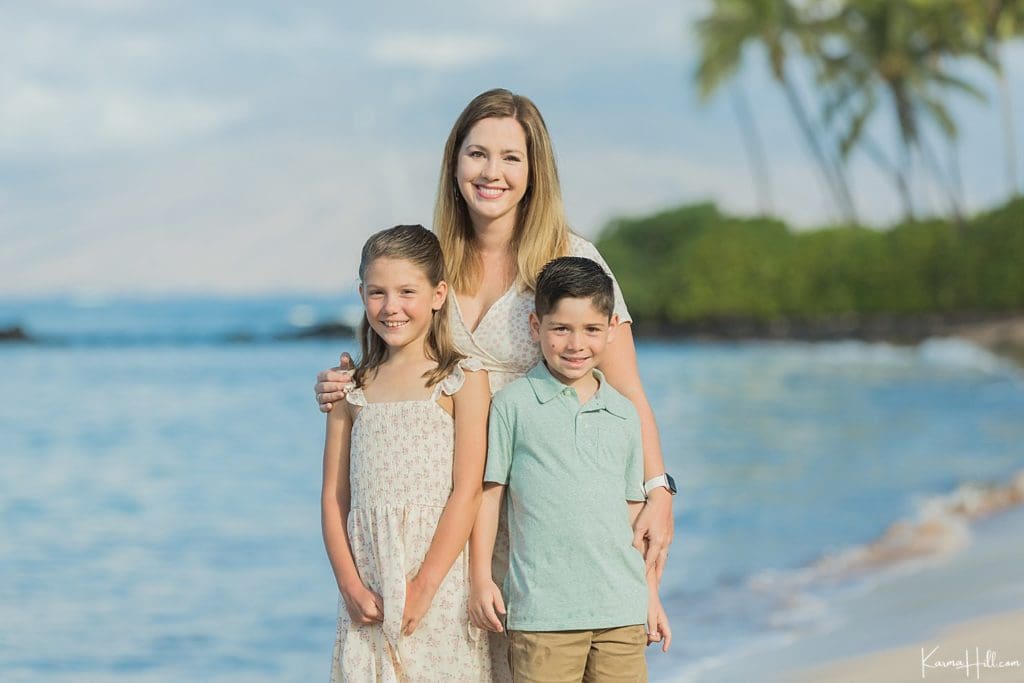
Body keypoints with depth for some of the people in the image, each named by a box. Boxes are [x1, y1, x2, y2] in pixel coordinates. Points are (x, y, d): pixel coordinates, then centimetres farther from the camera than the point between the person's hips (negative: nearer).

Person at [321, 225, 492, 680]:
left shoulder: (462, 379, 0)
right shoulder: (352, 388, 11)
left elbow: (466, 492, -7)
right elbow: (334, 496, 9)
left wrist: (424, 586, -12)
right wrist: (350, 584, -3)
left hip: (439, 579, -3)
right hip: (368, 589, 3)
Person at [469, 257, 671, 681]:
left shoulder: (624, 415, 12)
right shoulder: (513, 405, 0)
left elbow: (634, 511, 16)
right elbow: (487, 492, 2)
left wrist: (651, 597, 16)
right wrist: (481, 581, -2)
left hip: (622, 609, 4)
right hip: (542, 611, -4)